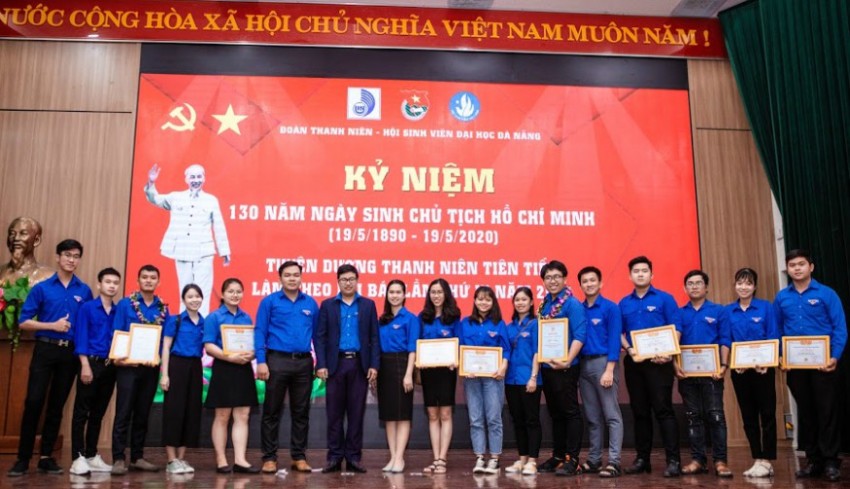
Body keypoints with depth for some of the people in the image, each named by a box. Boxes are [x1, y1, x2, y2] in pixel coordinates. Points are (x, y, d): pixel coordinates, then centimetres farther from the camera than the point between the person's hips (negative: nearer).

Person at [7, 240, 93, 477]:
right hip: (45, 350, -2)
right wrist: (52, 325, -13)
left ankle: (46, 457, 16)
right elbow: (24, 322, 0)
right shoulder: (42, 288, 2)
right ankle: (23, 458, 4)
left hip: (71, 353, 2)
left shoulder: (85, 291, 7)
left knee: (57, 405, 7)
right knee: (33, 402, -5)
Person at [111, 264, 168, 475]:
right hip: (128, 365, -3)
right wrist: (117, 357, -18)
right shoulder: (125, 304, 0)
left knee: (143, 414, 10)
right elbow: (116, 334, -4)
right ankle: (118, 459, 1)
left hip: (151, 367, 4)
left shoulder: (163, 308, 8)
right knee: (124, 412, -4)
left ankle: (137, 457, 18)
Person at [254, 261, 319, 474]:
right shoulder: (269, 301, 1)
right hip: (277, 361, -3)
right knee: (272, 411, 3)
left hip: (304, 362, 3)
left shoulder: (311, 303, 8)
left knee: (301, 411, 8)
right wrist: (261, 361, -11)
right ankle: (269, 457, 13)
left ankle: (299, 457, 18)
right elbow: (260, 332, -2)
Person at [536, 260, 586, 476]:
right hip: (547, 366, 8)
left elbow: (579, 336, -18)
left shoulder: (572, 304, -10)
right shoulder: (544, 304, 12)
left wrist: (567, 361, -27)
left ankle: (572, 459, 6)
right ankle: (557, 456, 24)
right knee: (555, 413, 15)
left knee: (570, 412, 0)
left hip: (565, 367, -8)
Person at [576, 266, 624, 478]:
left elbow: (614, 340, -8)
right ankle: (593, 460, 16)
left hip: (604, 362, -5)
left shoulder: (610, 308, -2)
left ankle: (614, 462, -3)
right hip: (583, 364, 5)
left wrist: (609, 370, -16)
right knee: (592, 417, 10)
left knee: (611, 415, -4)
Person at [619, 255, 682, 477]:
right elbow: (620, 332, 11)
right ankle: (642, 459, 15)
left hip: (659, 362, -4)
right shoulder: (624, 303, 12)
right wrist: (628, 349, -8)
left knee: (663, 410, -7)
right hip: (633, 362, 4)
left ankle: (673, 460, -3)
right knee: (640, 412, 9)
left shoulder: (665, 299, 1)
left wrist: (667, 353, -18)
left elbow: (676, 329, -4)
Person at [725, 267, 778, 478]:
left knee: (767, 414, 0)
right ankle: (757, 460, 16)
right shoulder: (728, 311, 5)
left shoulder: (766, 307, -2)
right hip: (739, 370, 3)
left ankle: (766, 461, 6)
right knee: (748, 416, 8)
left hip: (763, 368, -3)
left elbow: (773, 339, -5)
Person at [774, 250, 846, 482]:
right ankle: (813, 459, 20)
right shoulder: (782, 297, 8)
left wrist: (834, 357, -16)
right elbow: (776, 331, 11)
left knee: (827, 410, 1)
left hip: (822, 362, -3)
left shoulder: (826, 294, -3)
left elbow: (840, 328, -6)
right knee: (805, 411, 10)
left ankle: (830, 461, 10)